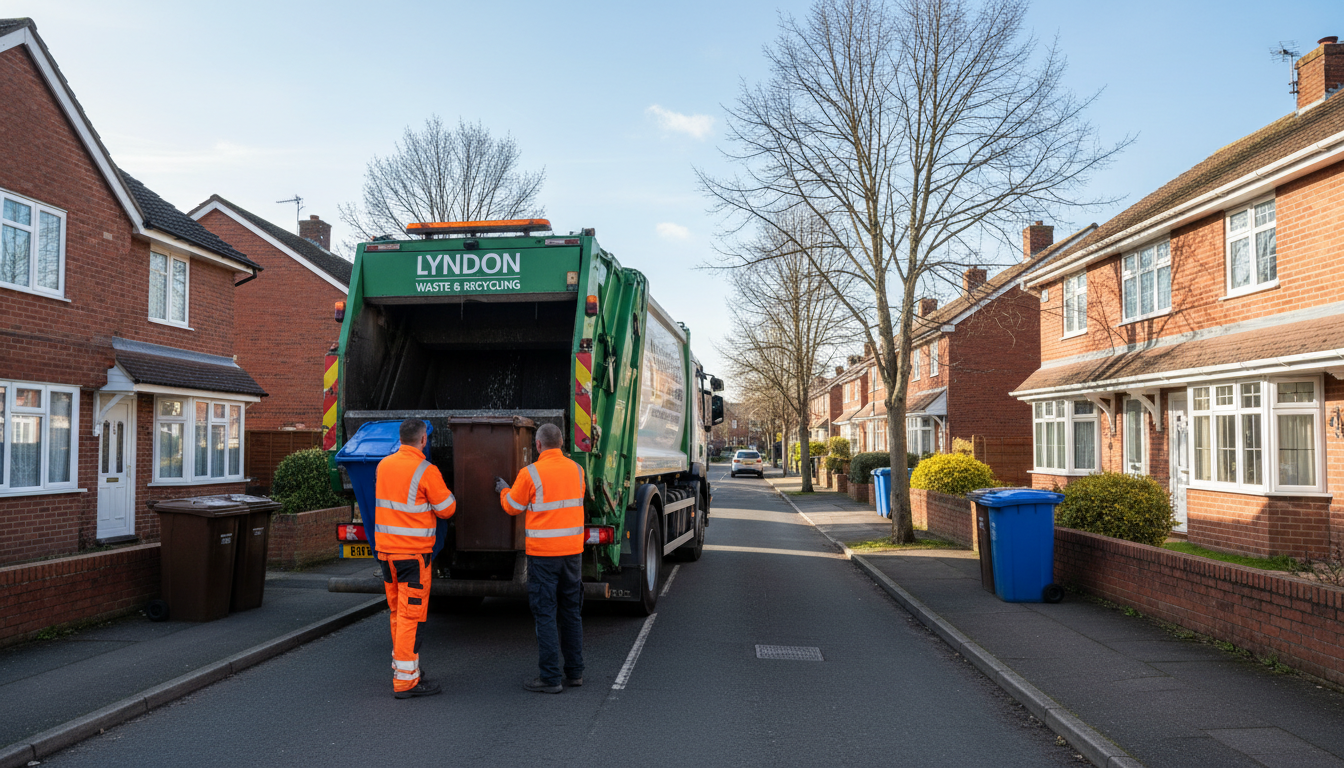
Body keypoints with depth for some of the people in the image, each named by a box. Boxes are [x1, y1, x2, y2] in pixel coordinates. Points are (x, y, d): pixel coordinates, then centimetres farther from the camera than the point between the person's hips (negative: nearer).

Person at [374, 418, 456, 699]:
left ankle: (401, 666, 30)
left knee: (398, 611, 18)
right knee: (411, 613, -2)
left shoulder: (383, 465, 6)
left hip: (385, 547, 7)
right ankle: (405, 680, 0)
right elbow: (446, 509, -7)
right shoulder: (426, 471, -14)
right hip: (413, 551, -7)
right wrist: (446, 493, 12)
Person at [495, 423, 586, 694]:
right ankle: (575, 672, 22)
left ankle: (550, 678, 2)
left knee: (545, 613, 0)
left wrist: (504, 490, 23)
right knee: (572, 610, 15)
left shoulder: (531, 473, -11)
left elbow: (512, 507, 1)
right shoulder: (576, 470, 5)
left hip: (543, 552, -5)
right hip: (573, 549, 5)